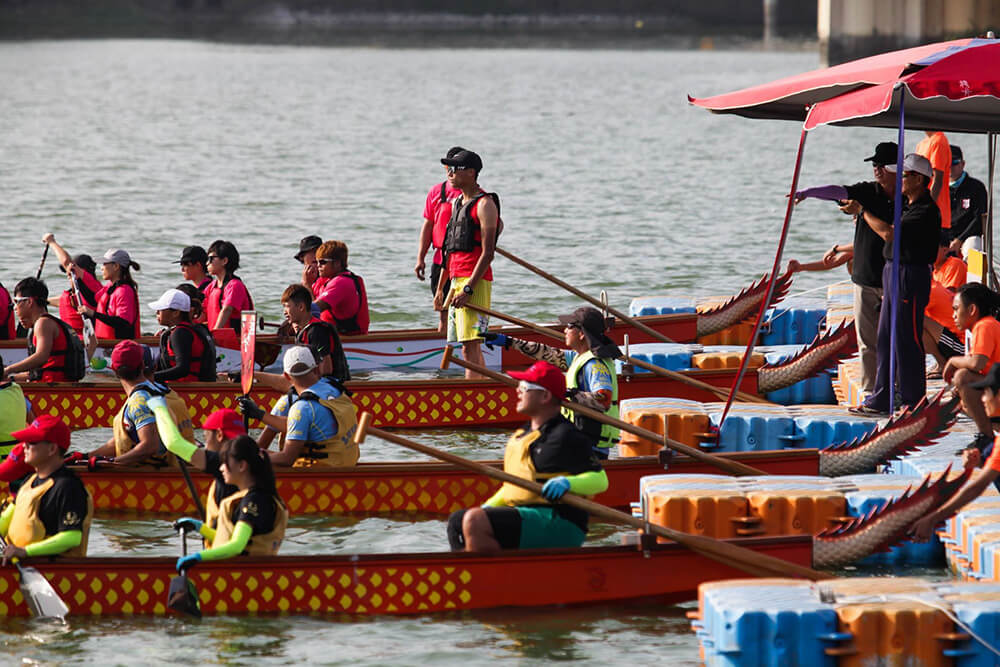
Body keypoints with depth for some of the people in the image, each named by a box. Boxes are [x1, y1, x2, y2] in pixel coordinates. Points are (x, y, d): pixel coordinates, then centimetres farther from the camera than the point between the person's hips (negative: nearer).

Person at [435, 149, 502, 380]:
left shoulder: (485, 204, -9)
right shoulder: (456, 203, 18)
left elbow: (488, 253, -15)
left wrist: (468, 289, -20)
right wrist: (440, 288, 22)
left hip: (475, 282, -9)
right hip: (457, 281, 9)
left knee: (470, 345, -14)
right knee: (468, 346, 10)